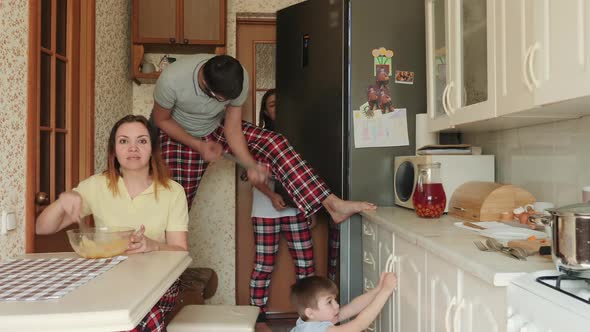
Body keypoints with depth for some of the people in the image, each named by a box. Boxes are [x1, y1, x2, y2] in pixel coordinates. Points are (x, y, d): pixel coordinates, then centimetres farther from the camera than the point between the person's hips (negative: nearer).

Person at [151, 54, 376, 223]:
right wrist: (198, 145, -27)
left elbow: (233, 129, -19)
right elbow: (161, 120, -17)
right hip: (177, 134, -1)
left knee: (274, 144, -21)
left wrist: (251, 165, -34)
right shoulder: (171, 80, -36)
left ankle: (333, 205, -26)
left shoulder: (238, 80, -29)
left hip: (217, 128, 2)